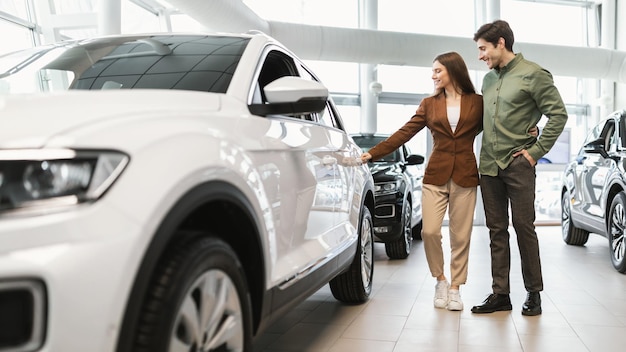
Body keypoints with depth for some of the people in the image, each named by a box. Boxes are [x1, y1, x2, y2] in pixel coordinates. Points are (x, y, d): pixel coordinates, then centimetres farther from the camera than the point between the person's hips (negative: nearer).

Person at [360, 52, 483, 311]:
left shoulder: (477, 102, 6)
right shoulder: (429, 104, 9)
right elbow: (404, 133, 3)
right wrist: (372, 153, -5)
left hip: (465, 177, -1)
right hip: (435, 176, 1)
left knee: (460, 236, 1)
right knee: (429, 231, -8)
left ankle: (455, 288, 17)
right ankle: (440, 281, 16)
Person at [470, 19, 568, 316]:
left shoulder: (532, 74, -4)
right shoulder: (488, 78, 15)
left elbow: (558, 114, -6)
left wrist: (536, 151, -10)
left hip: (518, 164, -6)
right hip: (489, 165, 6)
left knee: (524, 227, 0)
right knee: (496, 230, 6)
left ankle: (534, 292, 14)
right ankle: (500, 294, 12)